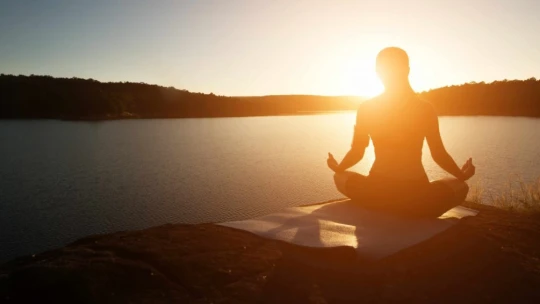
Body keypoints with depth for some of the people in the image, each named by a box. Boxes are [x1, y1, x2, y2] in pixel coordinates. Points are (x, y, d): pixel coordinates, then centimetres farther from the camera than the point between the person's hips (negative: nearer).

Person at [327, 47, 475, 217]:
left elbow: (356, 153, 3)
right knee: (461, 186, 30)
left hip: (377, 195, 0)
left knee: (340, 178, 31)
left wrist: (337, 168, 25)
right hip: (418, 199, 0)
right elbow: (439, 155, 3)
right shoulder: (426, 109, -1)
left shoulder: (366, 109, -1)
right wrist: (462, 175, 23)